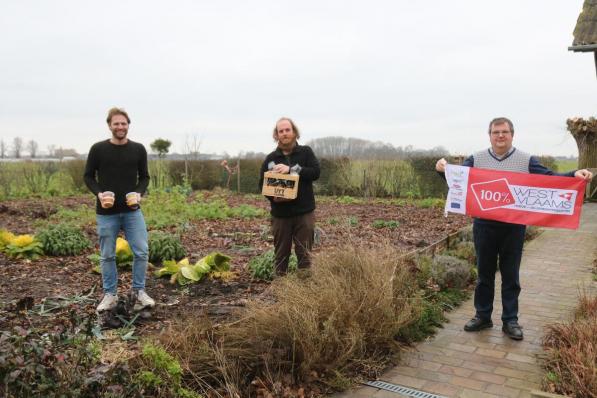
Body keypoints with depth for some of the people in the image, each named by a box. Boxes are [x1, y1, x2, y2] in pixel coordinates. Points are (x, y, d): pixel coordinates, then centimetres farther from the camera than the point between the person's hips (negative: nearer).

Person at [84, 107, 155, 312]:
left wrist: (139, 193, -11)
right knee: (107, 256, 7)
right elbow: (88, 176, 4)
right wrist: (99, 193, -14)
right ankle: (110, 295, 22)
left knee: (141, 251, -3)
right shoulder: (98, 149, -3)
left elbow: (144, 177, 9)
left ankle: (139, 292, 13)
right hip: (106, 212, -1)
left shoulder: (138, 149, 2)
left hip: (132, 211, 1)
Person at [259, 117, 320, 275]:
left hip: (304, 212, -2)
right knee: (281, 254, 9)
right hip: (280, 213, 2)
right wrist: (272, 196, -11)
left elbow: (315, 172, -11)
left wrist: (291, 169, -21)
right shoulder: (271, 158, 8)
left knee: (304, 253, 3)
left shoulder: (306, 152, 4)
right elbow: (262, 184, 9)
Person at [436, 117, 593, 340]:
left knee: (510, 276, 9)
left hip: (513, 227, 0)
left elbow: (550, 178, -3)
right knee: (484, 274, 12)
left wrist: (574, 175, -20)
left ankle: (510, 320, 20)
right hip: (484, 226, 1)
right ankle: (482, 316, 25)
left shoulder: (526, 160, 1)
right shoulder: (477, 159, 3)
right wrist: (444, 169, -23)